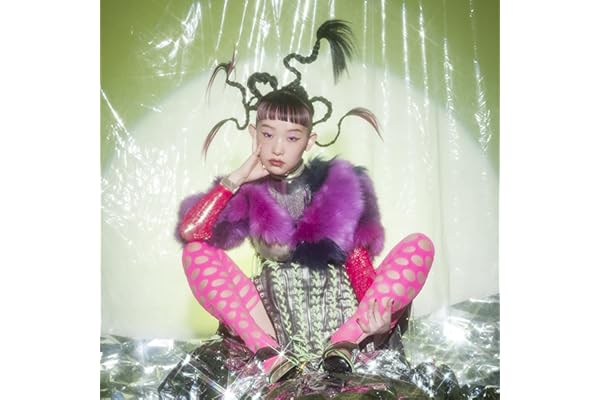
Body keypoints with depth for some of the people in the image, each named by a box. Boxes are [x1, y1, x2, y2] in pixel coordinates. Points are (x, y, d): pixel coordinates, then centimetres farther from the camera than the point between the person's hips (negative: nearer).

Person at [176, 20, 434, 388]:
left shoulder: (338, 183, 3)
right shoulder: (249, 191, 4)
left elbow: (358, 256, 1)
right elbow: (190, 230, -13)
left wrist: (375, 307, -18)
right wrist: (240, 175, -9)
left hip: (339, 304, 1)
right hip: (277, 310, 0)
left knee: (421, 245, -16)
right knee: (196, 253, -17)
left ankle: (343, 341, -29)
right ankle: (270, 353, -27)